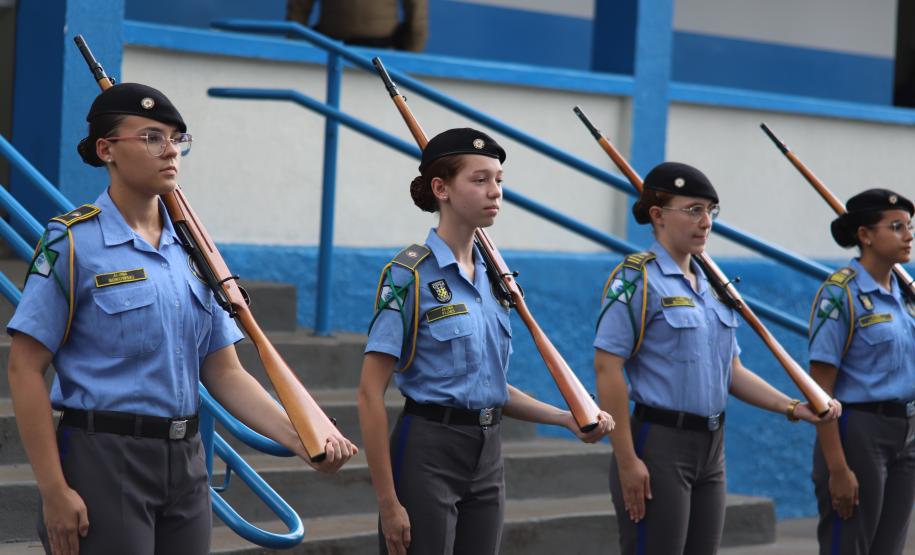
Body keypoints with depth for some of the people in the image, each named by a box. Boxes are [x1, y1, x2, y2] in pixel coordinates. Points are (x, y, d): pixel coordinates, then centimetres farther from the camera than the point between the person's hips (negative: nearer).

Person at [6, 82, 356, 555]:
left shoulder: (192, 249, 11)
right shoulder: (73, 241, -7)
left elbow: (223, 371, 11)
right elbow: (25, 369, -9)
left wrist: (297, 438, -4)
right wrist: (54, 490, -15)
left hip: (185, 462, 6)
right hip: (103, 461, -6)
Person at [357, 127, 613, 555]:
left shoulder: (492, 277, 11)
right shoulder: (410, 275, -11)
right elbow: (371, 395, -13)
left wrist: (565, 418, 5)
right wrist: (388, 502, -17)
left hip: (486, 455, 7)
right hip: (427, 453, -7)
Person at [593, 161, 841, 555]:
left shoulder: (711, 285, 14)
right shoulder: (637, 278, -9)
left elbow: (731, 371, 17)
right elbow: (607, 368, -14)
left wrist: (792, 408, 2)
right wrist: (626, 461, -19)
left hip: (711, 446, 8)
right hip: (659, 444, -8)